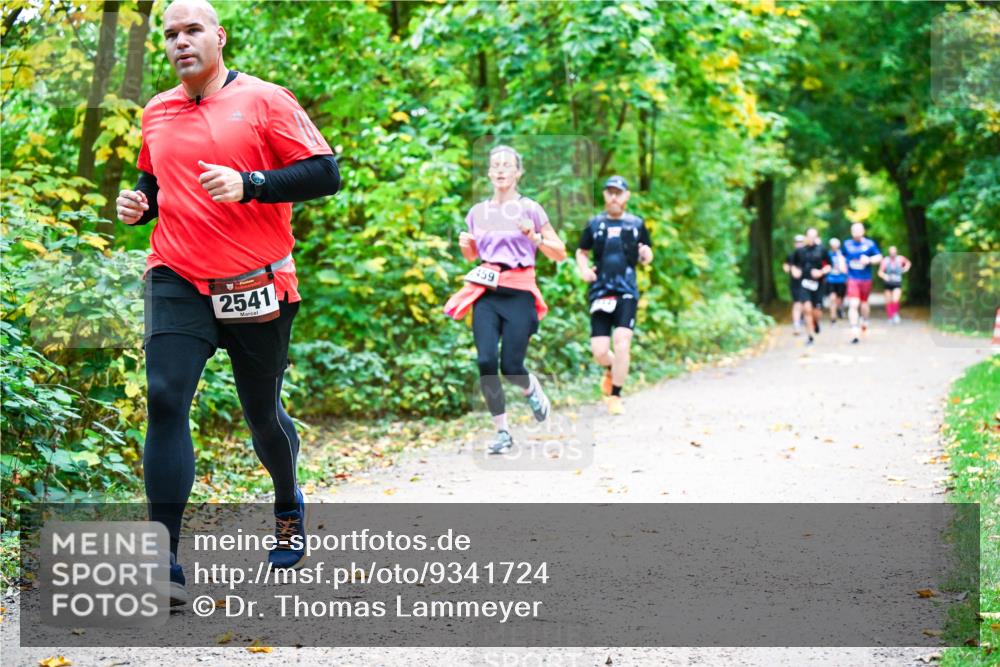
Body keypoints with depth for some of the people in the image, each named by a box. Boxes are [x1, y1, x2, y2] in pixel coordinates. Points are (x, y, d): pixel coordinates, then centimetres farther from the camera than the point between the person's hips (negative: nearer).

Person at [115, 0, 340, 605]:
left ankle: (288, 507, 43)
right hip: (178, 283, 3)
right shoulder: (156, 113, 12)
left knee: (263, 412, 11)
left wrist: (247, 183, -20)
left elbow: (325, 173, -8)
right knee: (164, 399, -16)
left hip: (256, 286, -2)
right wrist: (138, 203, 5)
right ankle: (164, 560, -16)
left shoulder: (264, 100, -3)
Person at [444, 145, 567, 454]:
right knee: (486, 361, -12)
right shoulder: (478, 212, 10)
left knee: (511, 366, -9)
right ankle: (502, 432, 2)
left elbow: (559, 254, 2)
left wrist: (535, 237, -15)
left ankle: (532, 388, 30)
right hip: (486, 292, 3)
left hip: (519, 292, -3)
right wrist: (465, 244, 3)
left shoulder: (529, 208, 0)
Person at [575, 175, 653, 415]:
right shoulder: (594, 224, 10)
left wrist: (646, 255, -6)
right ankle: (612, 370, 33)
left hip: (626, 292, -1)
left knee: (622, 340, -19)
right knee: (599, 352, -4)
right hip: (600, 292, 1)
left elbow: (646, 258, 17)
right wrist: (583, 270, 2)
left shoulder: (636, 224, 9)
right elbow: (581, 252, 22)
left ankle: (615, 396, -5)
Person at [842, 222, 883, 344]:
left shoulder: (870, 244, -4)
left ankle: (864, 320, 47)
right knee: (853, 305, -15)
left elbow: (879, 257, -3)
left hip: (866, 279, 1)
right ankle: (854, 330, -19)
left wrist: (869, 260, -21)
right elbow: (843, 256, 19)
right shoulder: (847, 244, 2)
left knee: (864, 303, 17)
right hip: (852, 279, 0)